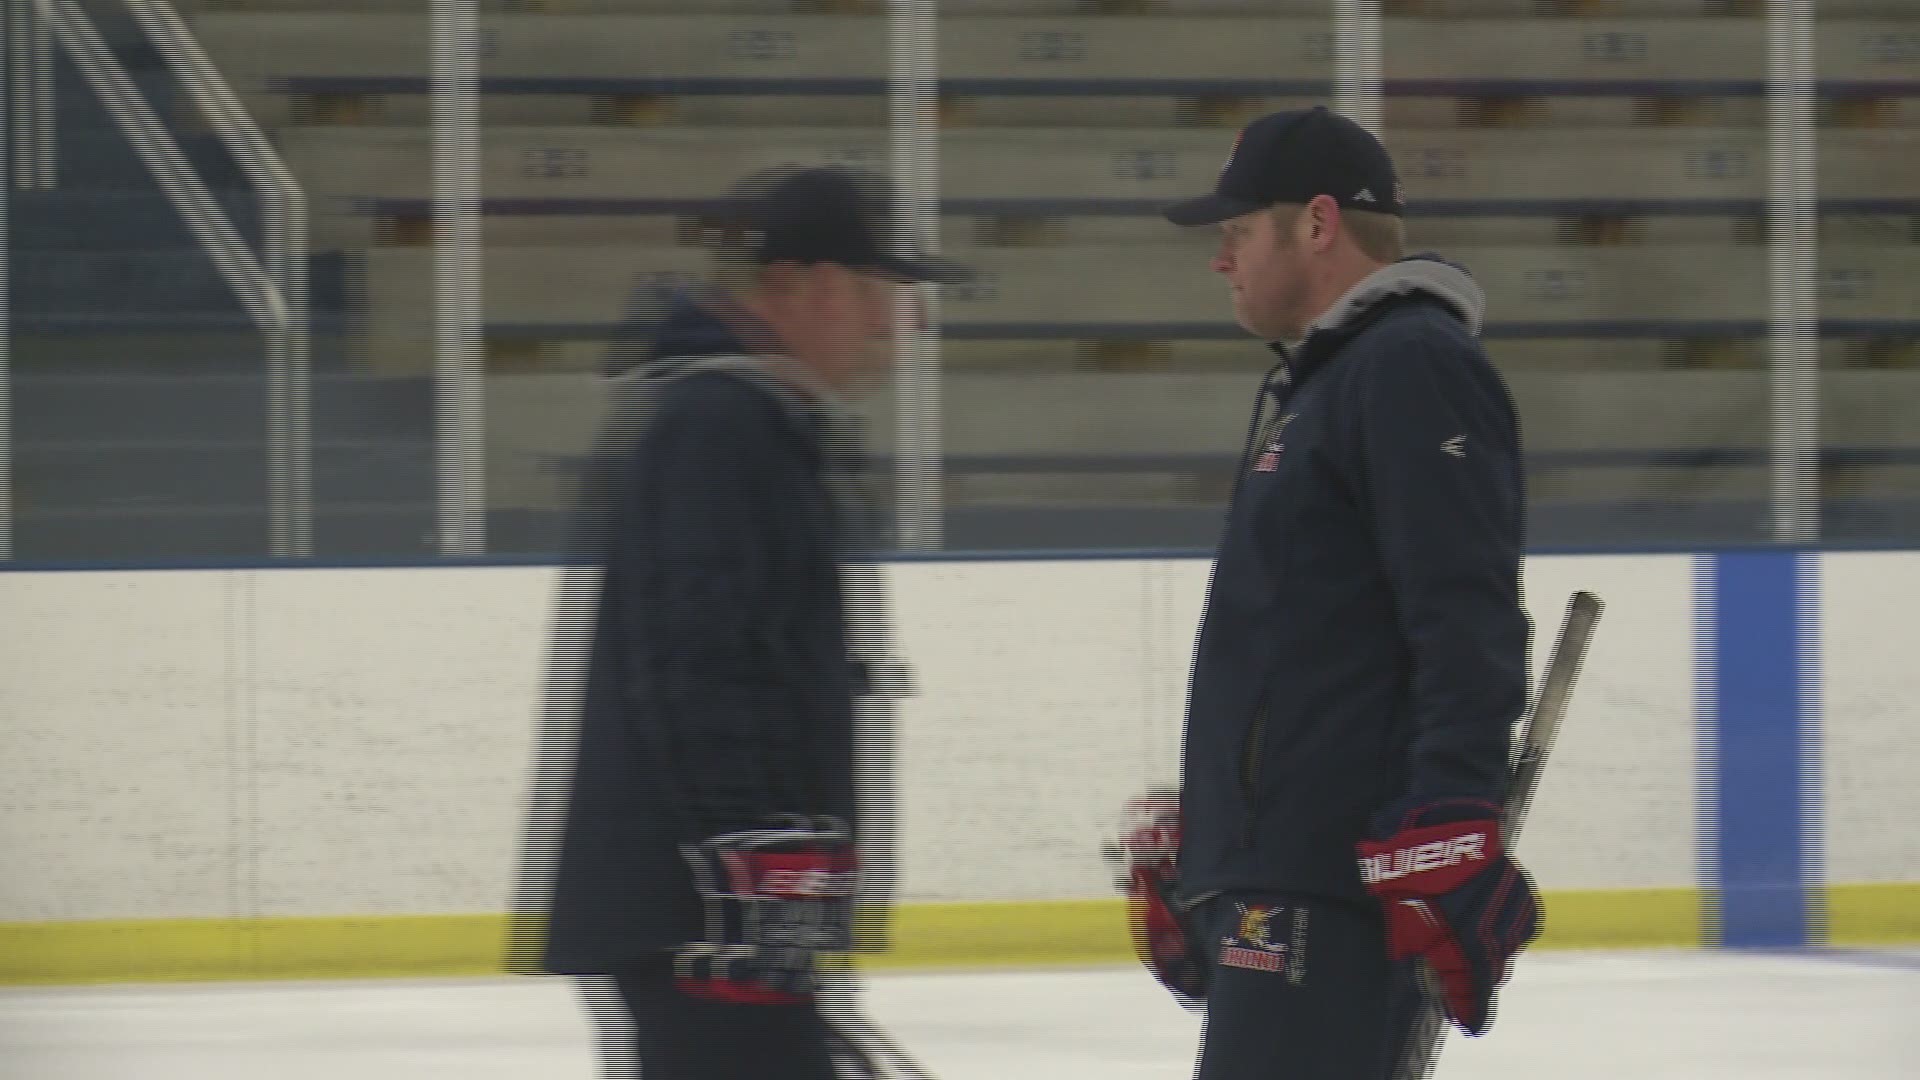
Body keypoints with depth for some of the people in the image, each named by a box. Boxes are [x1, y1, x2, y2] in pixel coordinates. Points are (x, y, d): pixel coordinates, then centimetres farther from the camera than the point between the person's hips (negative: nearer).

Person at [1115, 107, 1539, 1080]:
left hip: (1333, 896, -11)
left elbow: (1468, 634, -20)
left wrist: (1451, 849, -27)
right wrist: (1187, 835, 31)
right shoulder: (1309, 379, 23)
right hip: (1266, 880, 11)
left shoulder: (1415, 370, -11)